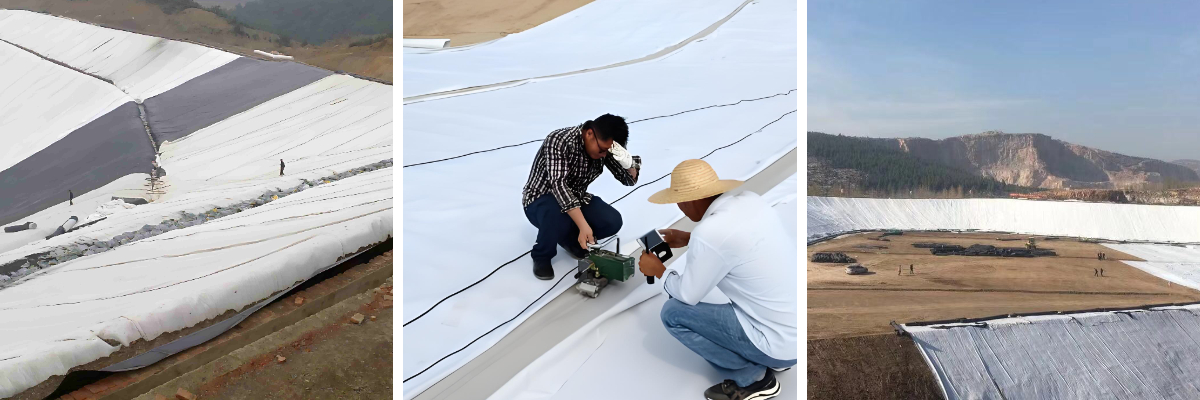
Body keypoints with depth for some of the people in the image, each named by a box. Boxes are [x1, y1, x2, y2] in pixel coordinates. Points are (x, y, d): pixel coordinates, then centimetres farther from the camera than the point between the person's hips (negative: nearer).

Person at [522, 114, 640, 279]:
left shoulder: (604, 146, -10)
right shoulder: (559, 141, -29)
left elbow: (629, 180, -3)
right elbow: (559, 185, -39)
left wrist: (629, 163, -28)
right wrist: (583, 226, -47)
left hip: (575, 198, 6)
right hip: (541, 199, -5)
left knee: (612, 221, -18)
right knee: (559, 219, -39)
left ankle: (570, 237, 10)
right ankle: (541, 256, -7)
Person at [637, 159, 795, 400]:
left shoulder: (708, 233, -24)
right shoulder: (750, 200, -2)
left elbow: (688, 295, -9)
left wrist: (658, 270, 8)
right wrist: (688, 239, 21)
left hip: (784, 343, -8)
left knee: (673, 313, -3)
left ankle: (753, 378, 6)